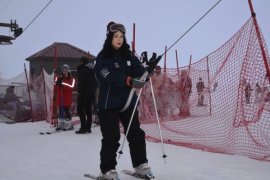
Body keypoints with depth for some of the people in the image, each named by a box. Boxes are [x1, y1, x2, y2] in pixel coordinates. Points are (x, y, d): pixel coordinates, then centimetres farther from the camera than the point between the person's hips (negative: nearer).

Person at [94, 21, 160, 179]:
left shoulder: (129, 55, 9)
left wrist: (149, 69, -22)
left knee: (136, 134, 7)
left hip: (128, 101, 5)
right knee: (111, 138, -2)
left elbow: (139, 73, -1)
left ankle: (140, 165, 20)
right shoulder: (103, 57, -6)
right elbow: (110, 78, -19)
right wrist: (129, 81, -31)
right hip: (109, 103, -4)